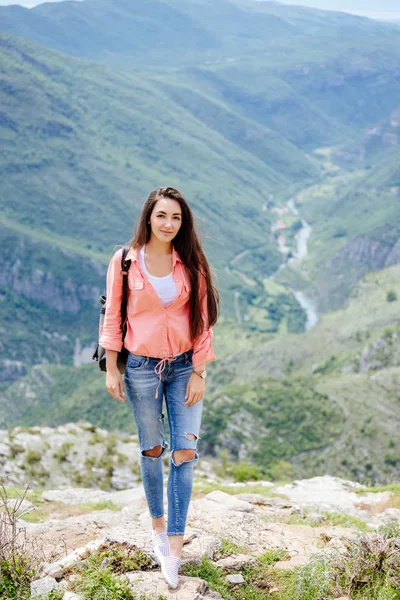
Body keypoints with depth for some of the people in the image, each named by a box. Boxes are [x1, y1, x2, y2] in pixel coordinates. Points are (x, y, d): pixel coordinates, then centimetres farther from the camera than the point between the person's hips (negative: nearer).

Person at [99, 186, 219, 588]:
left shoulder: (191, 264, -1)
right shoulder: (124, 261, -5)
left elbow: (202, 321, 0)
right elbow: (112, 317, -1)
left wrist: (198, 373, -3)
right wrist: (112, 371, -3)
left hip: (184, 367, 1)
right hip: (142, 368, -1)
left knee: (185, 452, -3)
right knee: (152, 450, 11)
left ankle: (174, 547, 4)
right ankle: (158, 526, 32)